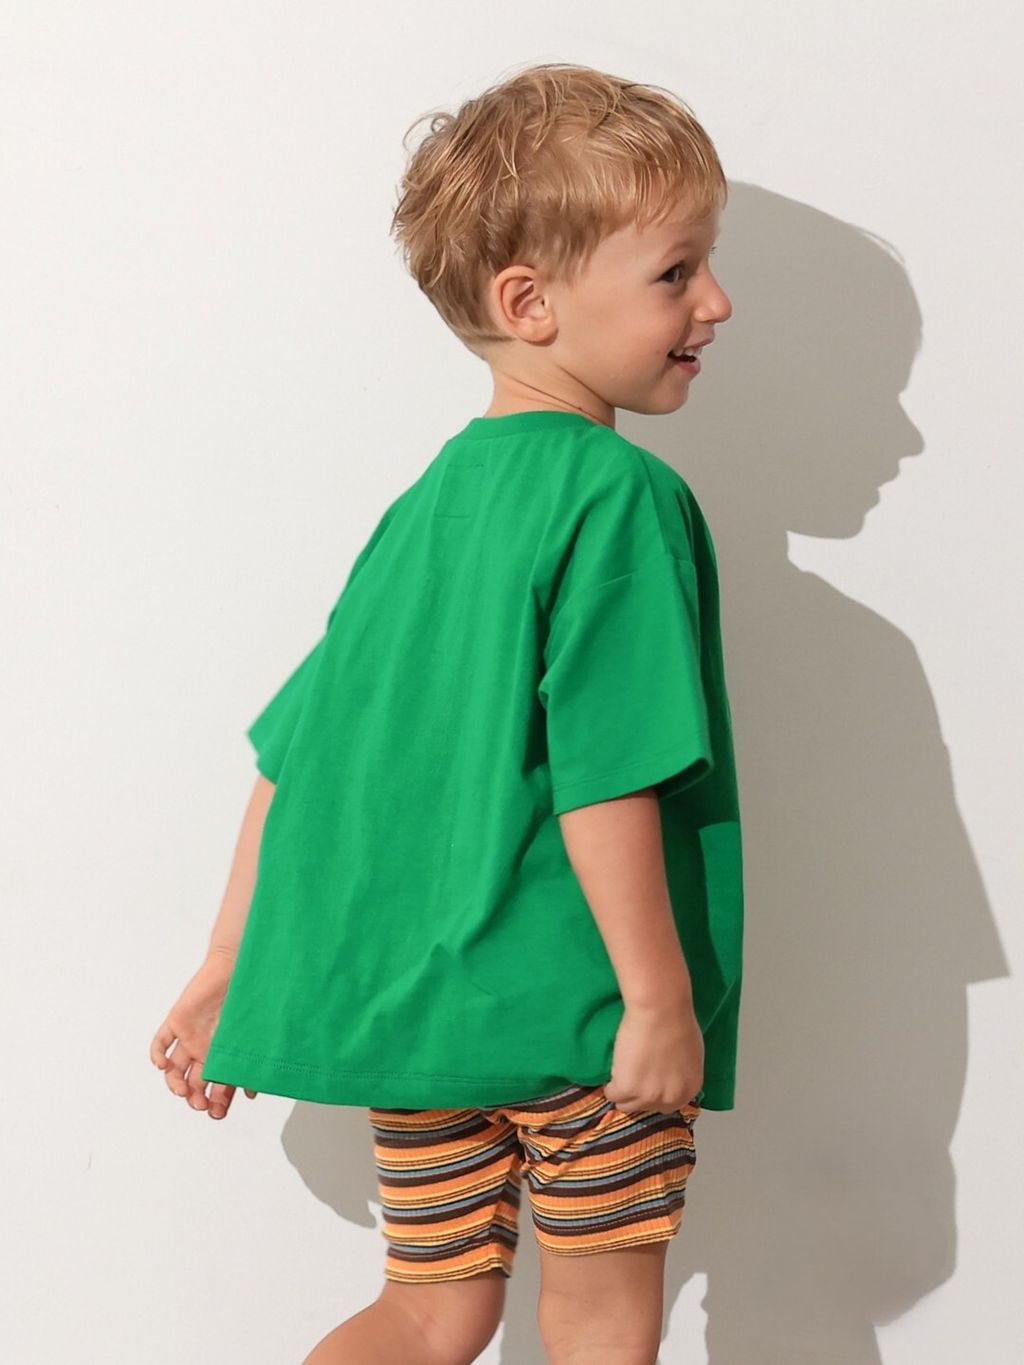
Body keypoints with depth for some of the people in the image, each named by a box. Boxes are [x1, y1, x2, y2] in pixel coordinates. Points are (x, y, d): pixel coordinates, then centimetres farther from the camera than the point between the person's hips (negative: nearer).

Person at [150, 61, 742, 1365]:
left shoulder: (428, 501, 9)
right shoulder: (622, 494, -14)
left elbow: (292, 753, 10)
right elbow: (603, 777, -21)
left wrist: (224, 972, 16)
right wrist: (663, 997, -15)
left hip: (404, 998, 7)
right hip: (571, 999, -7)